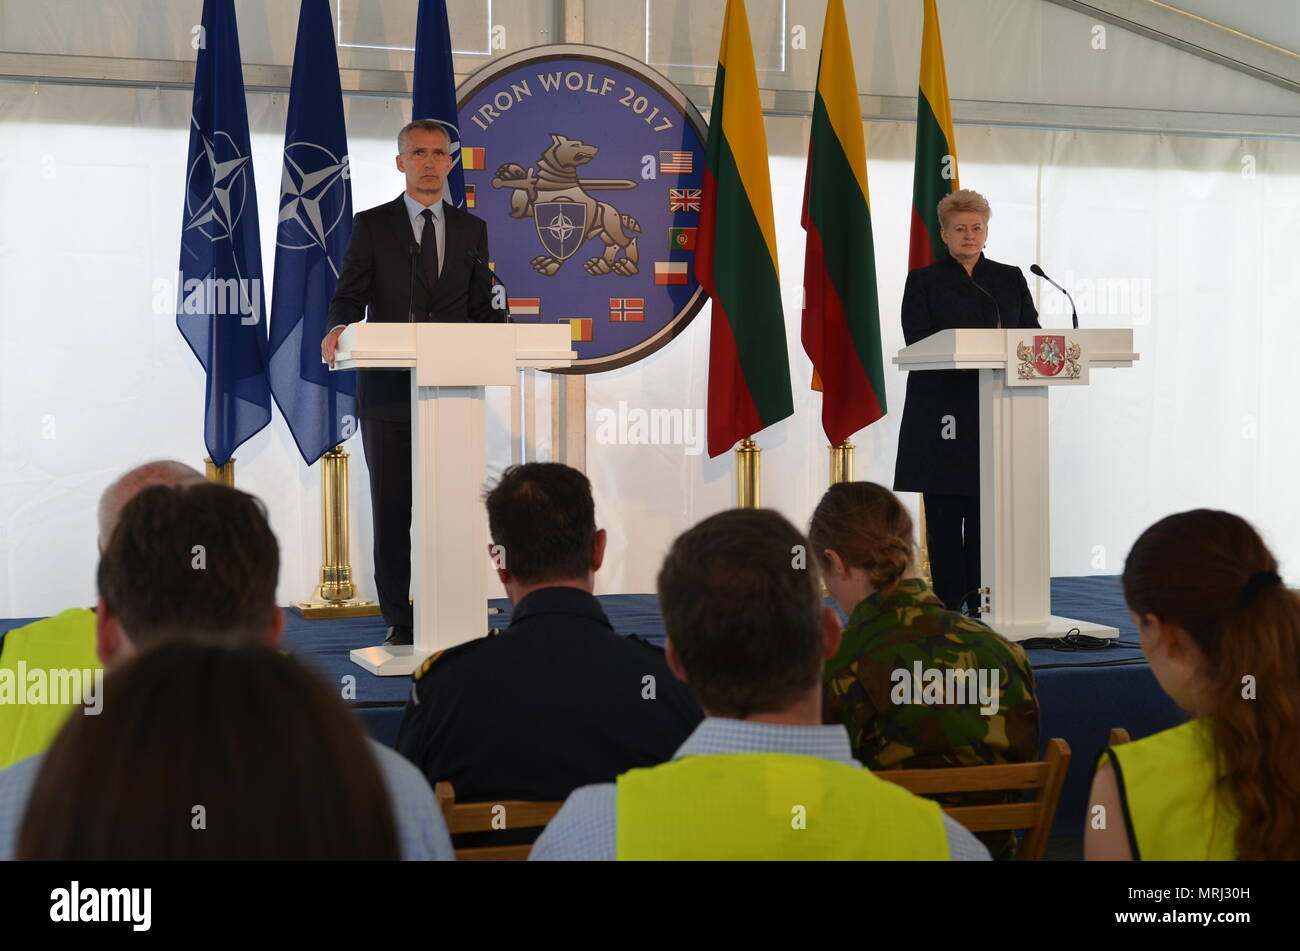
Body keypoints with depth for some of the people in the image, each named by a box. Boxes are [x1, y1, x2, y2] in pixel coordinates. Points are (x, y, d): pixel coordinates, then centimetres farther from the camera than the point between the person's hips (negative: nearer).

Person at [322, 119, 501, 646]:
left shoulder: (471, 229, 14)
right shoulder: (371, 226, 6)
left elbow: (482, 306, 13)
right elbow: (350, 296, 0)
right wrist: (338, 329, -22)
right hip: (388, 391, -2)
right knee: (391, 509, 2)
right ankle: (398, 620, 10)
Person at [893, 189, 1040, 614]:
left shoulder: (1011, 279, 16)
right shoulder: (923, 281, 7)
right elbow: (918, 344, -5)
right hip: (943, 413, -2)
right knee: (944, 513, -2)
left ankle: (983, 604, 4)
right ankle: (948, 605, 3)